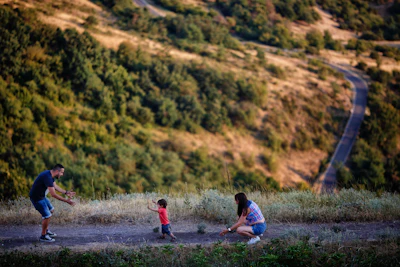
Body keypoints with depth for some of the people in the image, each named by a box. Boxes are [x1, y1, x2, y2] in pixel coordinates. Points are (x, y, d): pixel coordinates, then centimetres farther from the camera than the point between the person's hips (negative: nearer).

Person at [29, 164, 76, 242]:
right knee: (47, 216, -10)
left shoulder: (50, 175, 3)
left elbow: (55, 186, 19)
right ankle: (43, 236, 5)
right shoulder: (47, 177, -29)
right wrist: (66, 201, -26)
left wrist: (66, 192, 12)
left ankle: (46, 231, 33)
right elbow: (53, 194, -30)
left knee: (51, 210, 22)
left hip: (41, 196, 11)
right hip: (36, 197, -11)